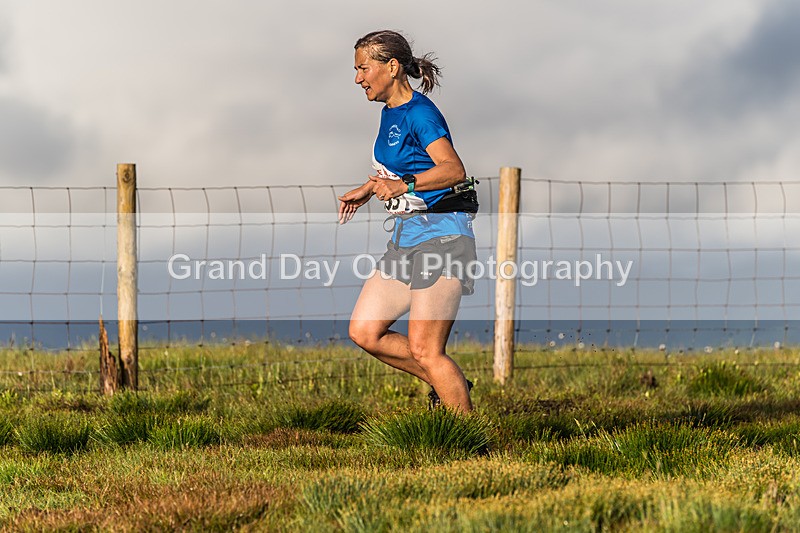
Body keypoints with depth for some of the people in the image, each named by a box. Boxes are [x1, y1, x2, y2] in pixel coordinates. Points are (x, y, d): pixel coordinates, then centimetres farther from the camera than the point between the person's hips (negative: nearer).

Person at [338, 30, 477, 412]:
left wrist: (403, 185, -39)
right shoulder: (390, 113, 14)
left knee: (423, 349, -12)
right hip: (406, 237, 9)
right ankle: (446, 385, 16)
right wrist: (368, 189, 33)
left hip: (440, 235, -9)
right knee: (363, 331, 4)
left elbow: (454, 169, -28)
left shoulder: (420, 112, -14)